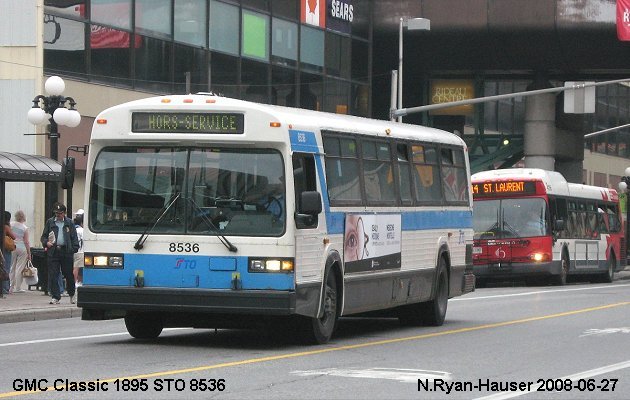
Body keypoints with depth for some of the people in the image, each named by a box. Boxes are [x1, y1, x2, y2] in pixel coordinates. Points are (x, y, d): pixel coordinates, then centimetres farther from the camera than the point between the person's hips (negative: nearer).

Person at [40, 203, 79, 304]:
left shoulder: (69, 223, 9)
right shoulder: (50, 222, 12)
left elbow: (74, 237, 7)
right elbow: (44, 236, 14)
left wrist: (74, 249, -6)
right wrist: (46, 243, -7)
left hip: (66, 251, -1)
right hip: (53, 251, 1)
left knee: (69, 274, 5)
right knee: (53, 276, -3)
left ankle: (72, 294, 25)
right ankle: (55, 297, 1)